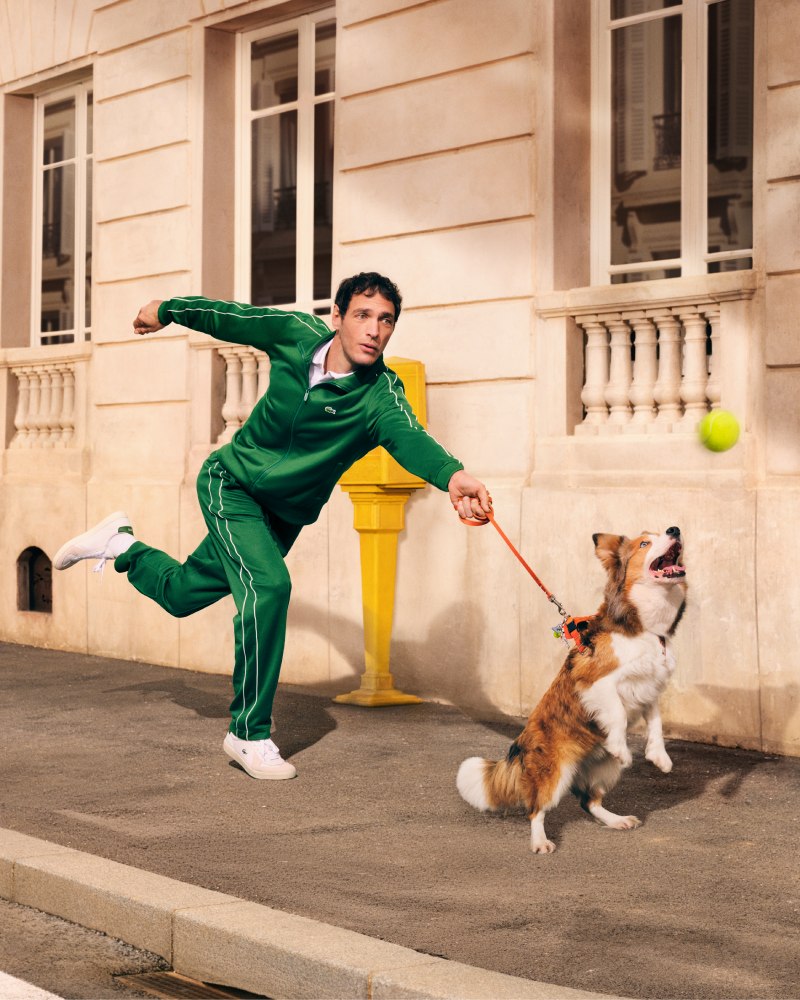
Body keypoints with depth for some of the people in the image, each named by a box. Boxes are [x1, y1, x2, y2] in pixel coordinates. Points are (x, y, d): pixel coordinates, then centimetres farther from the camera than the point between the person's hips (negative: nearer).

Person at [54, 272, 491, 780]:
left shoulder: (380, 394, -25)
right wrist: (166, 310, 14)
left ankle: (123, 545, 47)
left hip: (284, 516, 2)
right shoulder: (297, 334, -19)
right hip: (230, 483, -2)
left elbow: (408, 436, -46)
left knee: (181, 592, 15)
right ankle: (250, 733, -12)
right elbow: (231, 317, -1)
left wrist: (452, 474, -67)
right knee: (268, 584, -25)